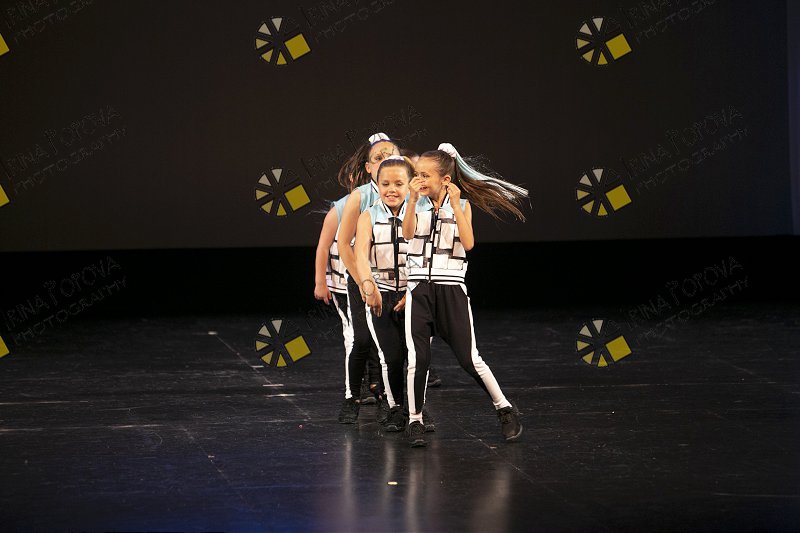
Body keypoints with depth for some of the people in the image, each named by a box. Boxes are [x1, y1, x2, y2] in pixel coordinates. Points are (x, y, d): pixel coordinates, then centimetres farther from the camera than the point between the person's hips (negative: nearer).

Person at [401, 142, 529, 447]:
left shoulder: (461, 205, 2)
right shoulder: (417, 206, 6)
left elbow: (468, 243, -12)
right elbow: (407, 234, -12)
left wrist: (455, 205, -16)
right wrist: (413, 200, -20)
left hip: (451, 289, -2)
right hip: (419, 289, 2)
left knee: (469, 358, -3)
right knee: (418, 358, -6)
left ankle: (505, 411, 12)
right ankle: (415, 420, 7)